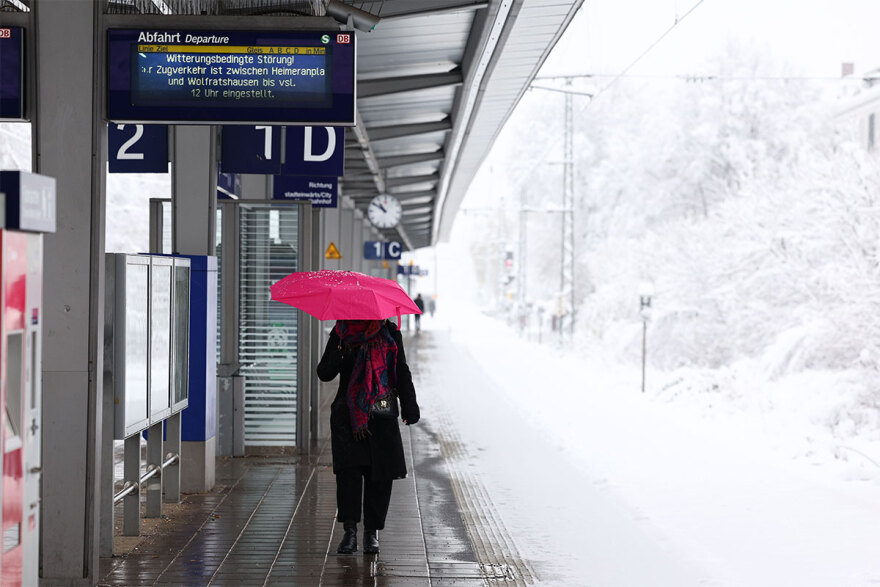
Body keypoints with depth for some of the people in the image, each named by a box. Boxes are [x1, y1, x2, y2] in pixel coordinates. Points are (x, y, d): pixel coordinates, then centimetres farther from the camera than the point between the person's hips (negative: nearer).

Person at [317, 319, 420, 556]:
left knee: (380, 473, 0)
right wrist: (339, 357, -18)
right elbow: (323, 373, 4)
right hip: (347, 415, -1)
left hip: (381, 415, 1)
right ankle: (350, 530, -8)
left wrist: (409, 407, 2)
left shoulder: (389, 333, 6)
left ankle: (372, 532, 10)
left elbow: (402, 372, 11)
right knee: (349, 469, -13)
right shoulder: (341, 332, 4)